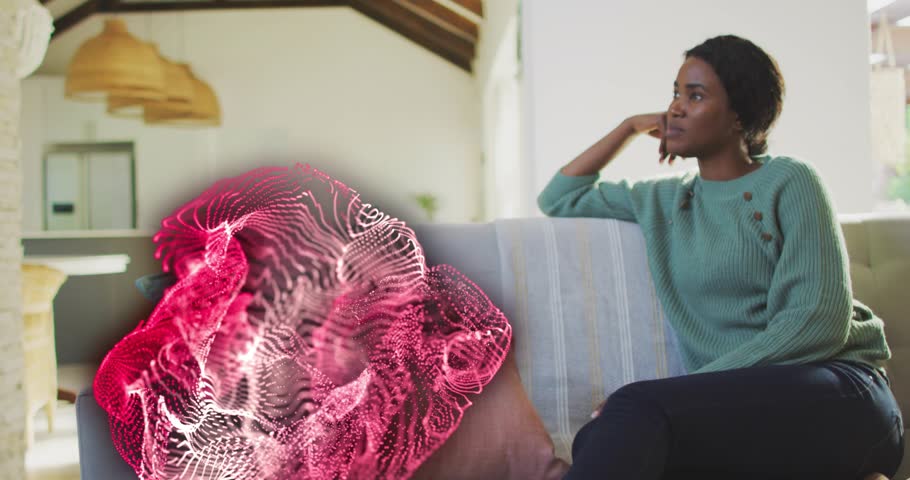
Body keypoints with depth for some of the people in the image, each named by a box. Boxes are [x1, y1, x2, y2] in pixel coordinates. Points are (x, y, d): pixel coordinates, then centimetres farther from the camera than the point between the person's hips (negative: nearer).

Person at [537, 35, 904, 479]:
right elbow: (557, 199, 29)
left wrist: (684, 389, -18)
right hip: (735, 403, 4)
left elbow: (820, 321, -9)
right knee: (597, 440, -33)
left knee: (636, 407, -32)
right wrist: (631, 125, 20)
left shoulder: (788, 181, 3)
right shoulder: (664, 201, 20)